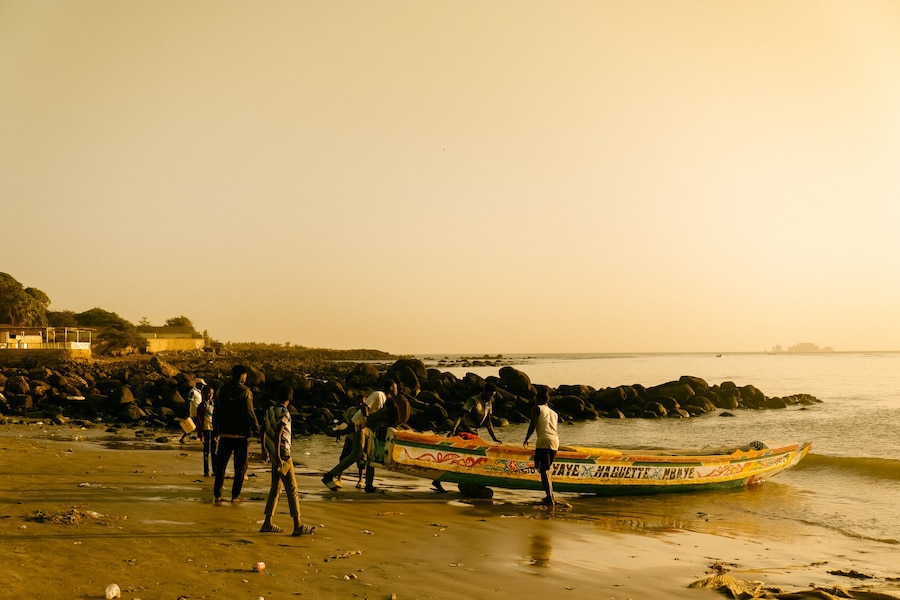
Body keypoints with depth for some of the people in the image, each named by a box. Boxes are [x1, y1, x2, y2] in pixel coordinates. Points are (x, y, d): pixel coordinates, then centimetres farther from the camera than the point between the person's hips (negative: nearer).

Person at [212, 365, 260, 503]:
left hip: (225, 433, 5)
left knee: (221, 464, 13)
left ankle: (217, 494, 13)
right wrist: (257, 429, -6)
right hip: (241, 434, -5)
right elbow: (249, 413, -15)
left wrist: (216, 432, 19)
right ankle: (235, 495, 6)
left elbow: (216, 413, 11)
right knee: (240, 466, 5)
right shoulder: (245, 392, -10)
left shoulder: (223, 391, 7)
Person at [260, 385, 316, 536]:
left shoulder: (270, 411, 10)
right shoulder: (284, 413, -15)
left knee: (276, 488, 13)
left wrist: (265, 450, 27)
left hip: (275, 455, 8)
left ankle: (268, 523, 15)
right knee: (292, 488, -5)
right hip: (283, 455, -8)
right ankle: (297, 526, -4)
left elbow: (264, 431, 17)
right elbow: (277, 435, -22)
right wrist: (278, 456, -21)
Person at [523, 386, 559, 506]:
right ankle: (551, 496, 21)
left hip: (544, 440, -7)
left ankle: (550, 499, -16)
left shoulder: (537, 408, 9)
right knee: (546, 469, 20)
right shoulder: (554, 413, 27)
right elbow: (553, 428, 19)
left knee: (543, 470, -7)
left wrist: (526, 439, 4)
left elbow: (533, 424, -2)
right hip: (555, 441, 7)